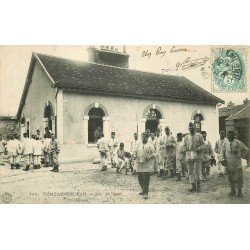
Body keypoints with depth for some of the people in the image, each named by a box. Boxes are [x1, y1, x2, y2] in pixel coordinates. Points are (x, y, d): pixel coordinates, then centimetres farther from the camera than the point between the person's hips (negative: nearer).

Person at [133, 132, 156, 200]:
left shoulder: (150, 145, 4)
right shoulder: (139, 145, 17)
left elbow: (154, 153, -2)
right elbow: (134, 151, 18)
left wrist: (150, 157, -20)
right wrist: (134, 155, -4)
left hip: (147, 165, -5)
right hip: (139, 165, 5)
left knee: (146, 179, -8)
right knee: (140, 179, 11)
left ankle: (146, 193, 0)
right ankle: (144, 190, 31)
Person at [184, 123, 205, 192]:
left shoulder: (199, 136, 5)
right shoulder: (186, 137, 13)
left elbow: (203, 144, 4)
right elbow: (184, 146, 21)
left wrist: (199, 148, -14)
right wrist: (185, 148, -1)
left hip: (198, 156, -3)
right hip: (189, 156, 3)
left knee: (197, 171, -7)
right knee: (190, 172, 5)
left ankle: (198, 186, 9)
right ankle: (193, 186, 15)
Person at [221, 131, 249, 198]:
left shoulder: (238, 143, -3)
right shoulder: (225, 143, 4)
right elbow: (222, 152, 6)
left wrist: (242, 156, 4)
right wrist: (222, 159, -6)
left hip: (237, 165, -2)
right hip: (228, 165, 3)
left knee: (239, 178, -1)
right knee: (231, 179, 12)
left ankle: (239, 192, 13)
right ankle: (233, 190, 26)